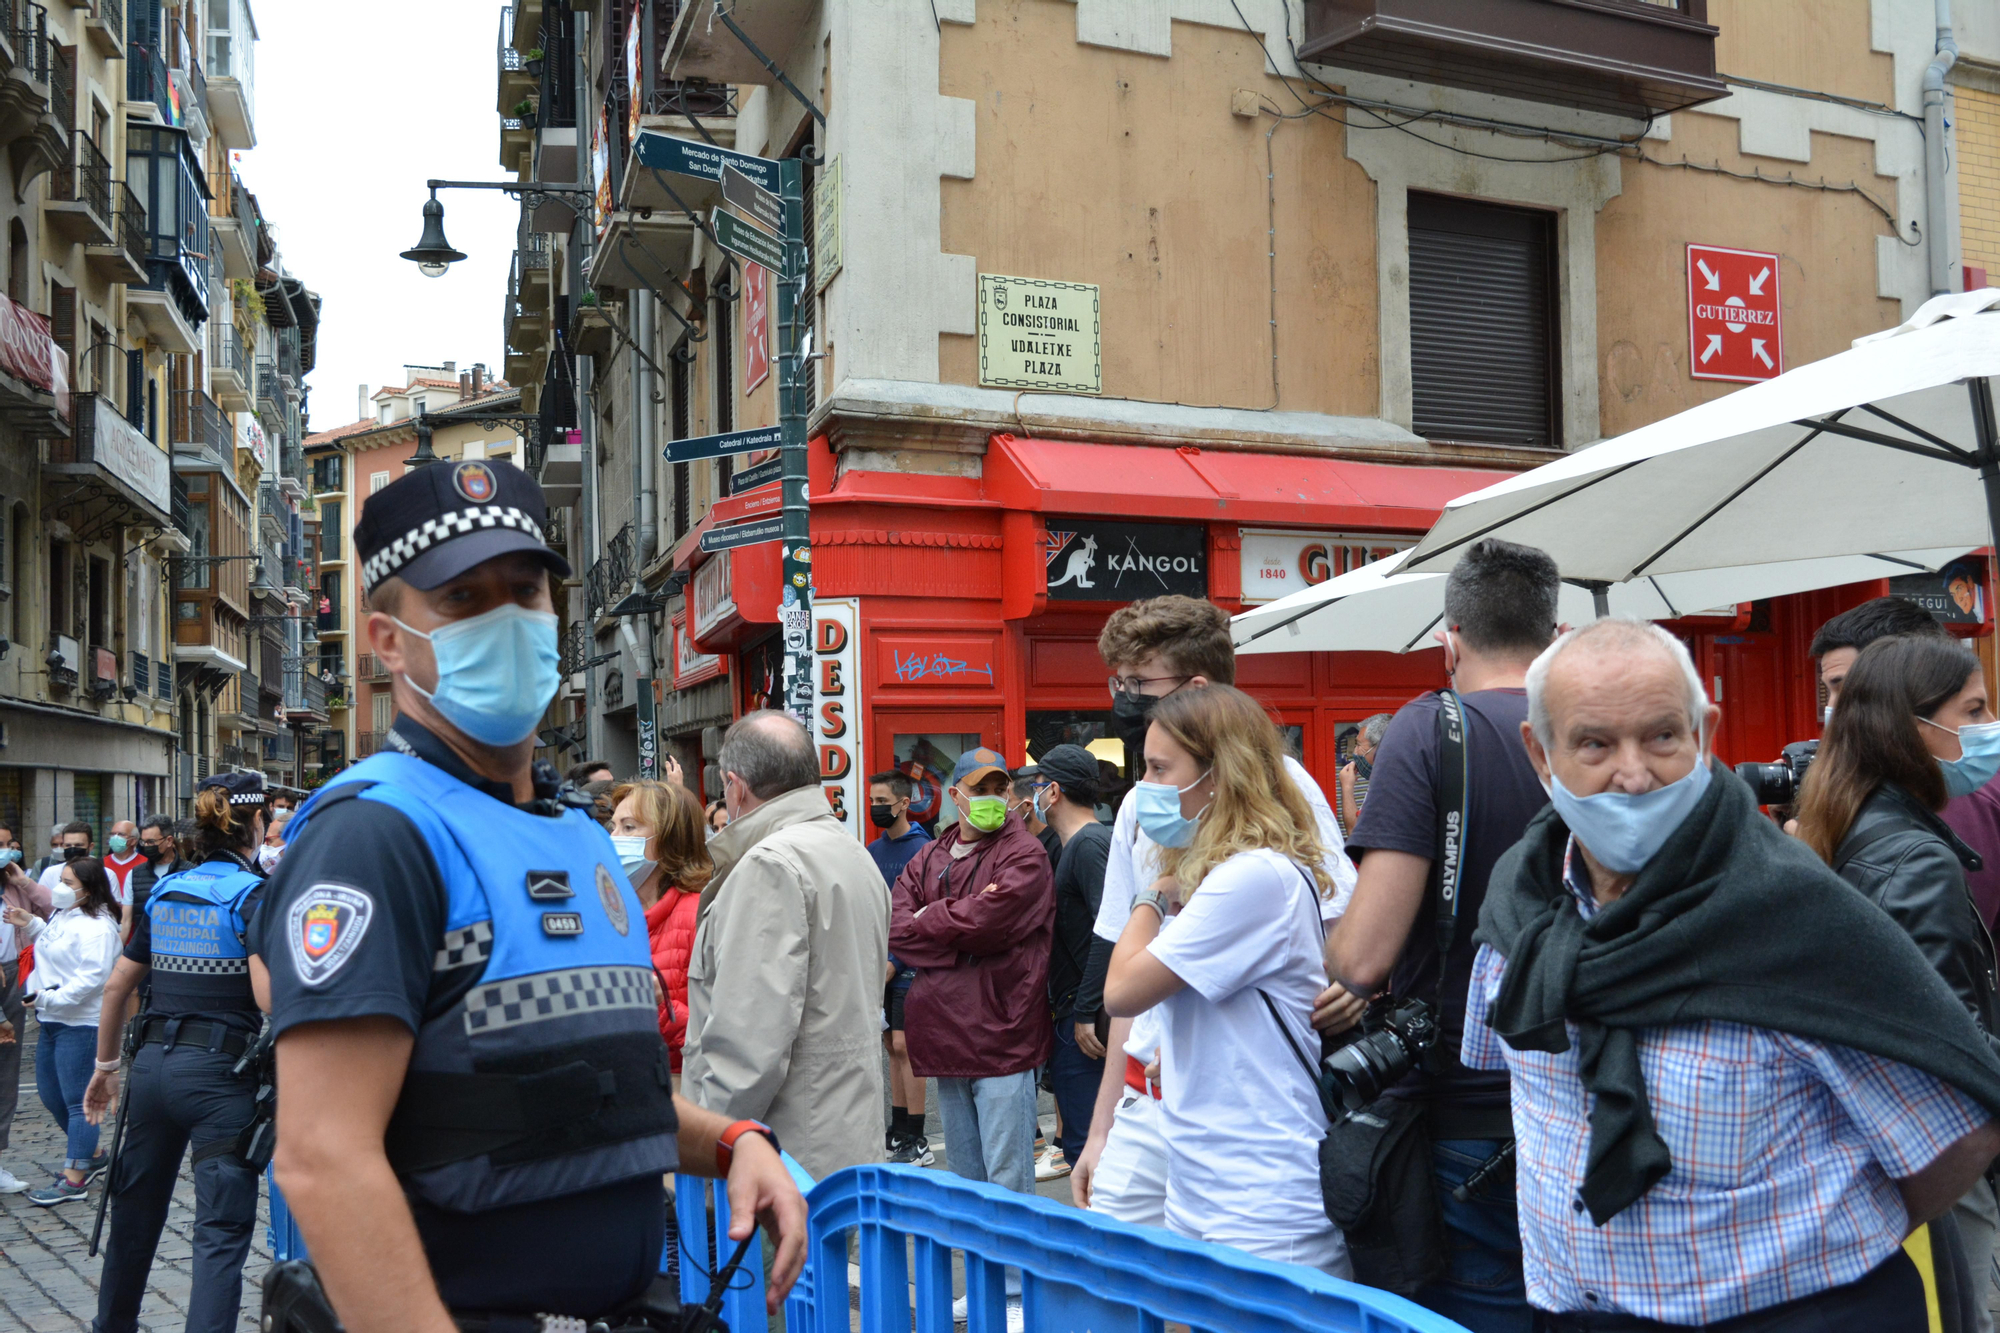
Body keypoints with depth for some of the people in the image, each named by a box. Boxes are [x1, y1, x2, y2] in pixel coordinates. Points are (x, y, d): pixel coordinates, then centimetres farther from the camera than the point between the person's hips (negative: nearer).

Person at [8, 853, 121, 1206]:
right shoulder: (61, 916, 13)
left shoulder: (96, 926, -17)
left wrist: (51, 998, -26)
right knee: (49, 1093, 18)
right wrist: (31, 925, 13)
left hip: (79, 1024, -10)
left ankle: (73, 1179, 4)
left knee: (76, 1100, -3)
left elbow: (93, 976, -24)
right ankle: (92, 1155, 33)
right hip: (52, 1021, 10)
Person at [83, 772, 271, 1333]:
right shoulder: (253, 894, -10)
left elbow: (117, 986, 13)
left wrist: (105, 1065, 21)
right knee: (222, 1229, -4)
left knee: (136, 1207, 23)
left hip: (153, 1060, 7)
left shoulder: (165, 891, 9)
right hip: (219, 1072, -7)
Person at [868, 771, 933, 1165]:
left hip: (907, 965, -7)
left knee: (905, 1046, -7)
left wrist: (894, 962, -17)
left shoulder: (921, 849, -10)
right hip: (880, 964, 7)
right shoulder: (873, 851, 12)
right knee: (892, 1046, 12)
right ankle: (898, 1130, 21)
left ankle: (916, 1142, -1)